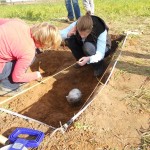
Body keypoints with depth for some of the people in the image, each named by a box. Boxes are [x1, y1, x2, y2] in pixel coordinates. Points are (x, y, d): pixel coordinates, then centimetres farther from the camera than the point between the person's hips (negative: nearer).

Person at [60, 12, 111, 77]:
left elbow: (100, 54, -39)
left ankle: (98, 66, -9)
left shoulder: (101, 31, -37)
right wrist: (68, 34, -42)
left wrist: (89, 59, -59)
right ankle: (82, 61, 0)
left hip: (102, 49, -4)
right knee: (69, 38, -21)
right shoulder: (76, 25, -27)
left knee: (88, 46, -38)